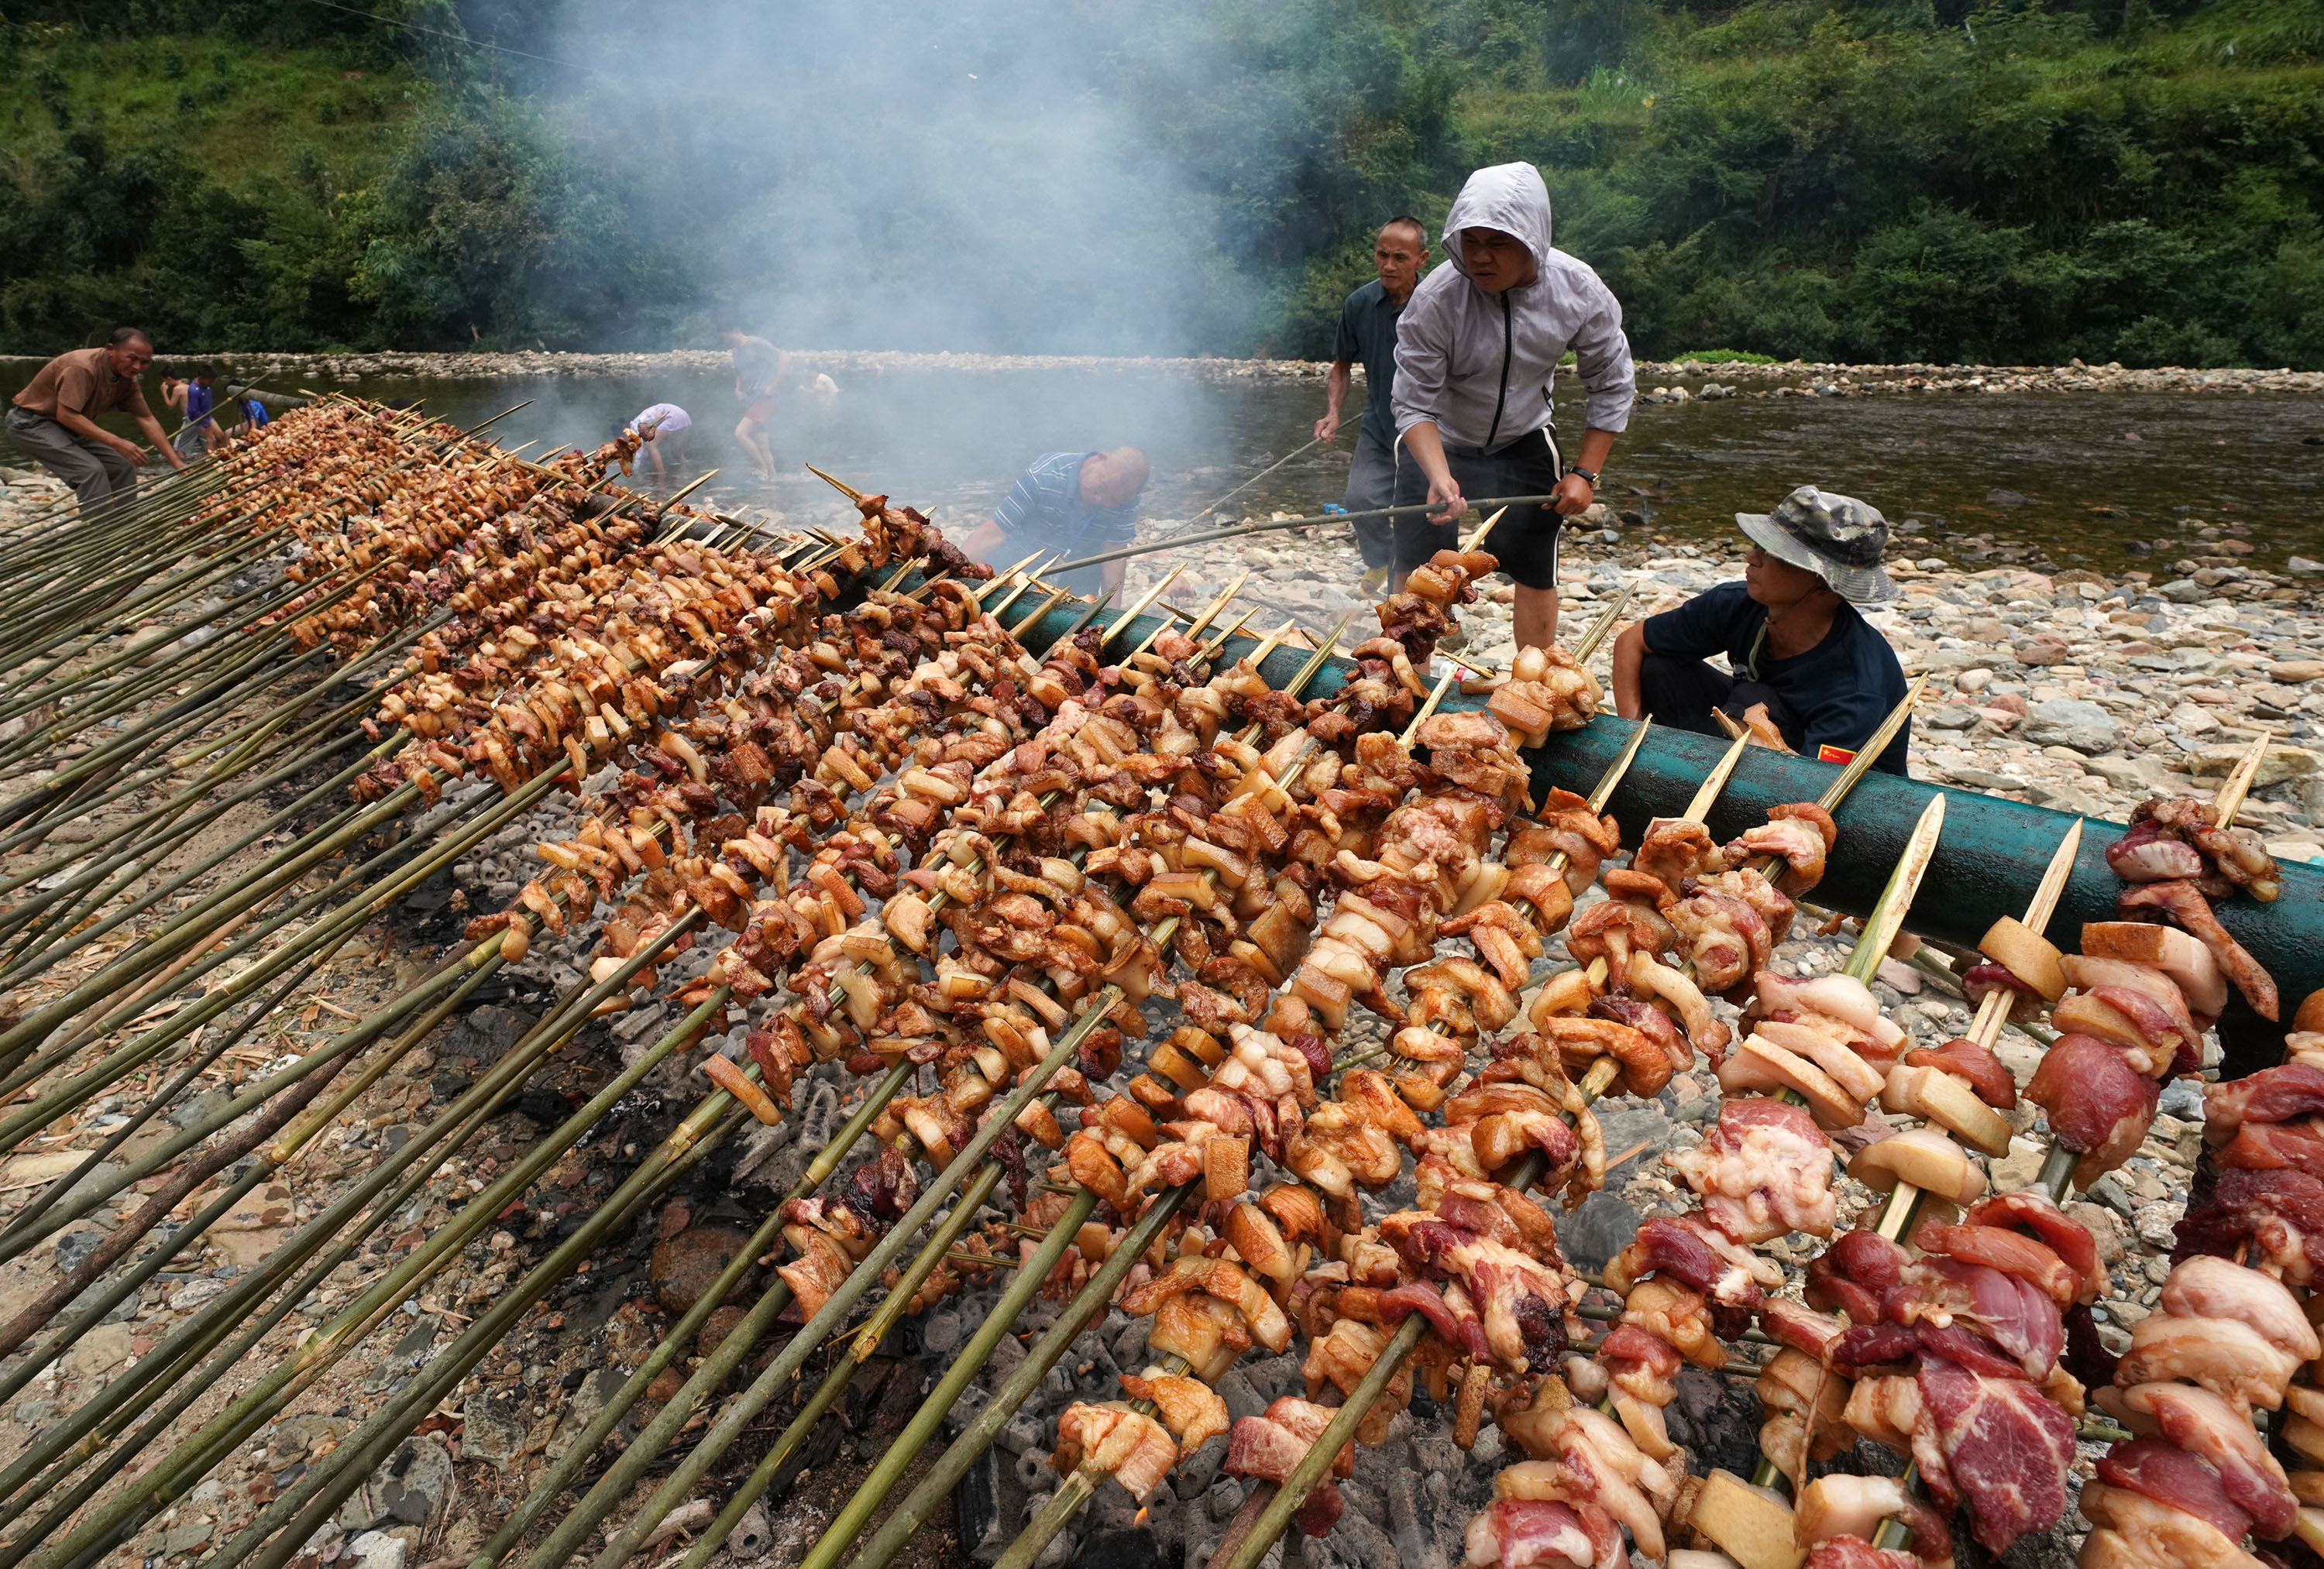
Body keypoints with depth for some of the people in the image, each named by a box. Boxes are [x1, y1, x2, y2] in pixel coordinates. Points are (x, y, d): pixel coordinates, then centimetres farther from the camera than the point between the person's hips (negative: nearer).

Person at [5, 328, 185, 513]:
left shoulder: (127, 378, -3)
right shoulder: (83, 367, -29)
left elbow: (147, 420, -1)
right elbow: (66, 415, -33)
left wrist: (176, 462, -7)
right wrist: (116, 442, -38)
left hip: (70, 426, 8)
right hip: (32, 421, -8)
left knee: (124, 468, 1)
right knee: (91, 470, -24)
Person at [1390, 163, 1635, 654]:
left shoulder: (1580, 292, -20)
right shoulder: (1435, 299, -29)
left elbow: (1612, 386, -7)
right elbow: (1415, 406, -26)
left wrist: (1586, 473, -13)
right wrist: (1440, 478, -41)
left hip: (1523, 442, 2)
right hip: (1437, 444, -2)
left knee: (1537, 574, 7)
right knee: (1415, 570, -4)